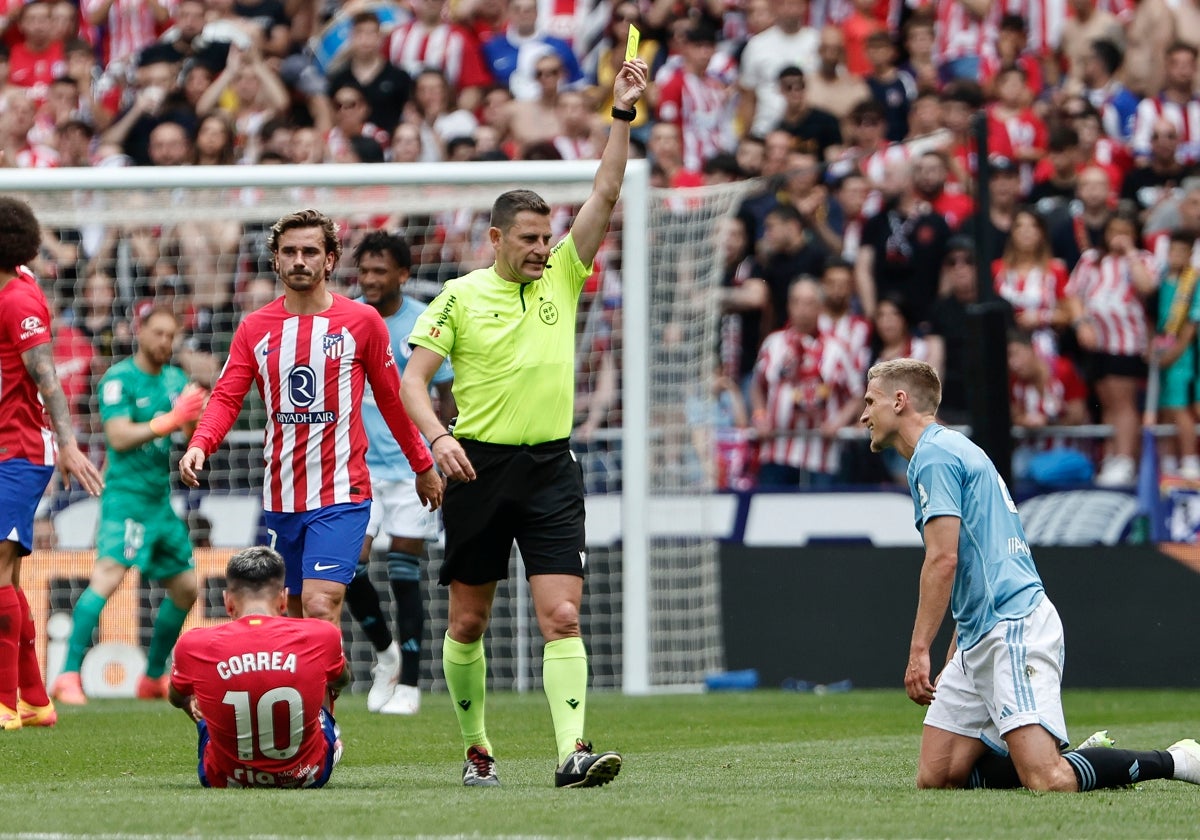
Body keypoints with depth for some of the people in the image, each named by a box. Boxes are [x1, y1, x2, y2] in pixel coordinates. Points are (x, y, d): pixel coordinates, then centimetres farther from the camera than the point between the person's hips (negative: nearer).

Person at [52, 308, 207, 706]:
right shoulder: (118, 380, -9)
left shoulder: (176, 379, 12)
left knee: (185, 588, 12)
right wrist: (173, 419, -23)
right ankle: (68, 677, -26)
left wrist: (197, 412, -15)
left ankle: (153, 678, 25)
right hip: (127, 492, -8)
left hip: (163, 495, 8)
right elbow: (119, 436, -18)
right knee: (108, 574, -23)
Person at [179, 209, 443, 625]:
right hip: (280, 495, 4)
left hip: (340, 495, -4)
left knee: (320, 607, -18)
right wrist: (199, 446, -20)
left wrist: (423, 467, 14)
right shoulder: (254, 329, 6)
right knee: (296, 609, 11)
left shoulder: (362, 321, -1)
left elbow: (391, 399, 8)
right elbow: (226, 398, -1)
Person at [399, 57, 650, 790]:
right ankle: (477, 748, 23)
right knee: (468, 621, 6)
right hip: (480, 467, -1)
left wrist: (624, 114, -6)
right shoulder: (459, 298, 1)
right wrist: (437, 435, -19)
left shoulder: (562, 279, 8)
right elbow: (415, 378, -1)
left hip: (551, 468, 1)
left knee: (562, 616, -11)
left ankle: (573, 752, -20)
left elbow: (606, 195, 2)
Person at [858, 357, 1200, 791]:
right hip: (979, 640, 10)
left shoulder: (934, 454, -7)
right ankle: (1076, 760, 7)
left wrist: (918, 652, -17)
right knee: (935, 778, 2)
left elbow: (943, 560, -17)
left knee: (1045, 783, -21)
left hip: (1014, 629, -10)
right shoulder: (953, 450, 25)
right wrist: (951, 667, 28)